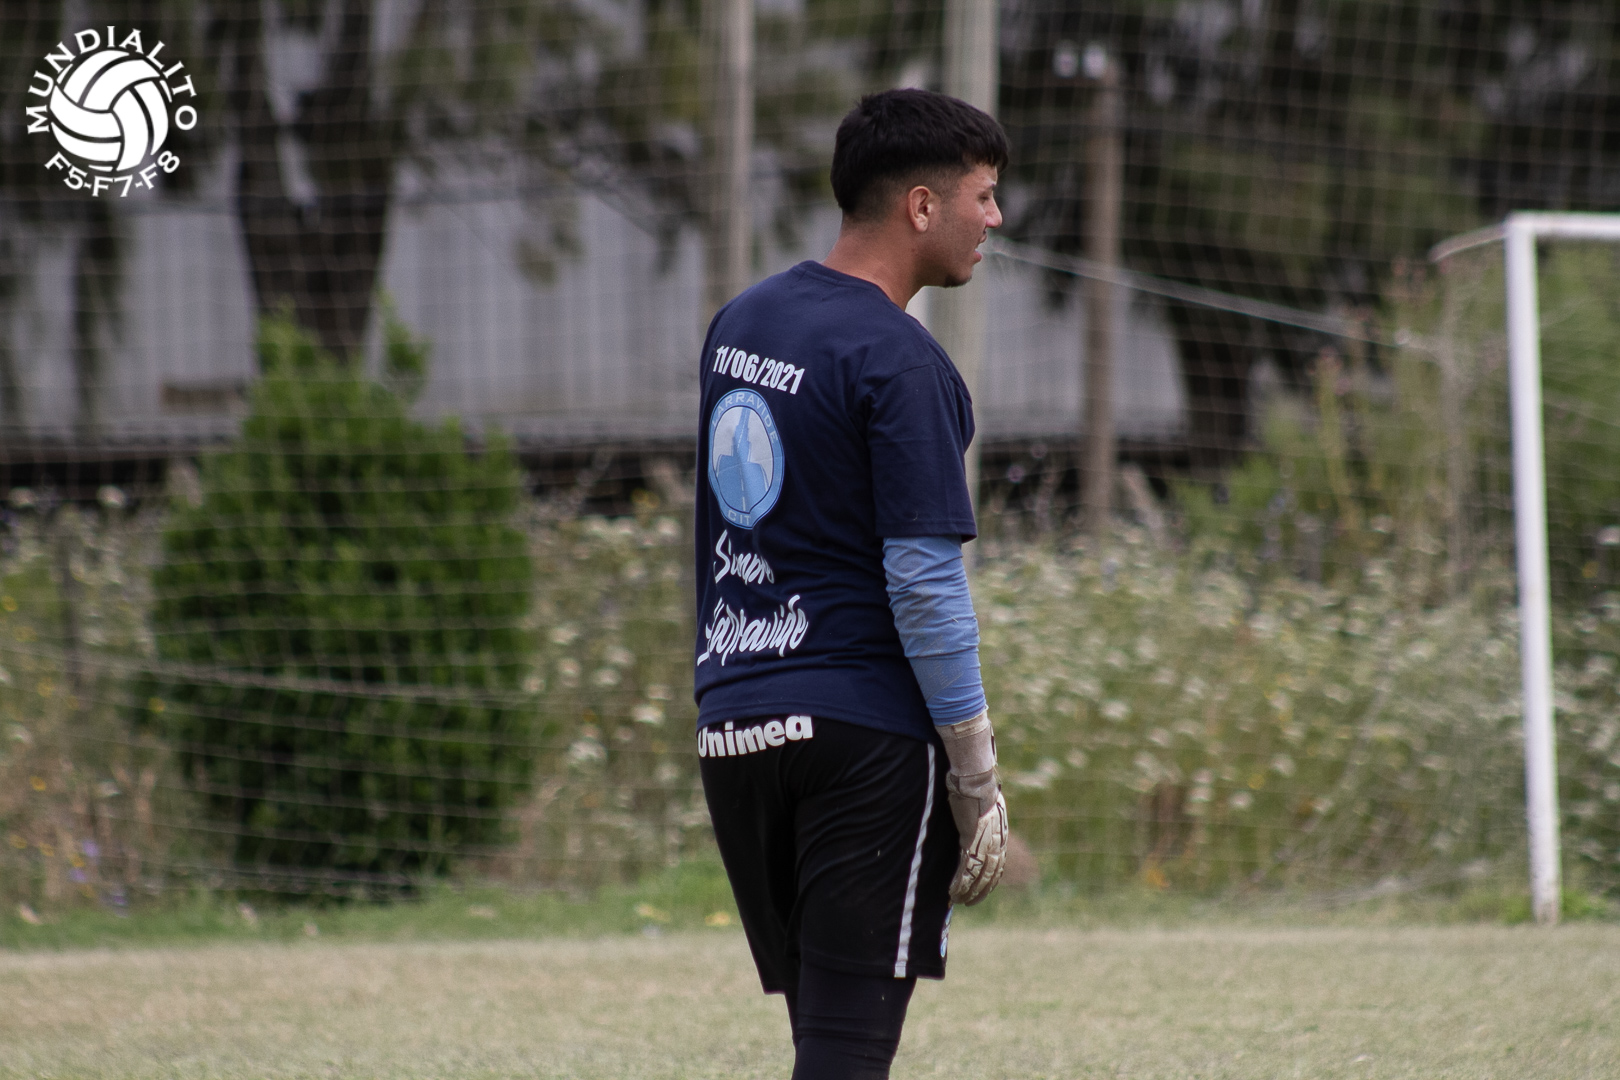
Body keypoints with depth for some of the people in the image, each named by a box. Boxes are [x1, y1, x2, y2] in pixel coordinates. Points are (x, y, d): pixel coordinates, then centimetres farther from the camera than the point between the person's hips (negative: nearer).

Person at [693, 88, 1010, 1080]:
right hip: (865, 729, -8)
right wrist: (978, 780, -11)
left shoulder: (738, 323, 12)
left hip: (728, 728, 8)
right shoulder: (901, 362, -13)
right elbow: (923, 580, -15)